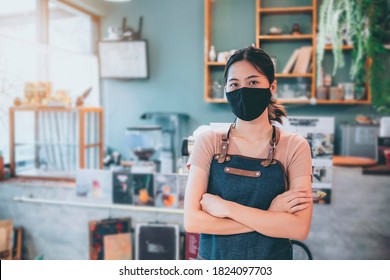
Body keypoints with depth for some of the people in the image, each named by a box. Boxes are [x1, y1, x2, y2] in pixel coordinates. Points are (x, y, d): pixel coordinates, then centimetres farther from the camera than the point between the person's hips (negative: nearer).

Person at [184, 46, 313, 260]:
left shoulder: (294, 146, -10)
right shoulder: (208, 141, -10)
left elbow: (299, 228, -18)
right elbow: (192, 220, -17)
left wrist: (226, 207, -21)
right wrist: (269, 216, -19)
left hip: (272, 259, 0)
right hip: (213, 258, 0)